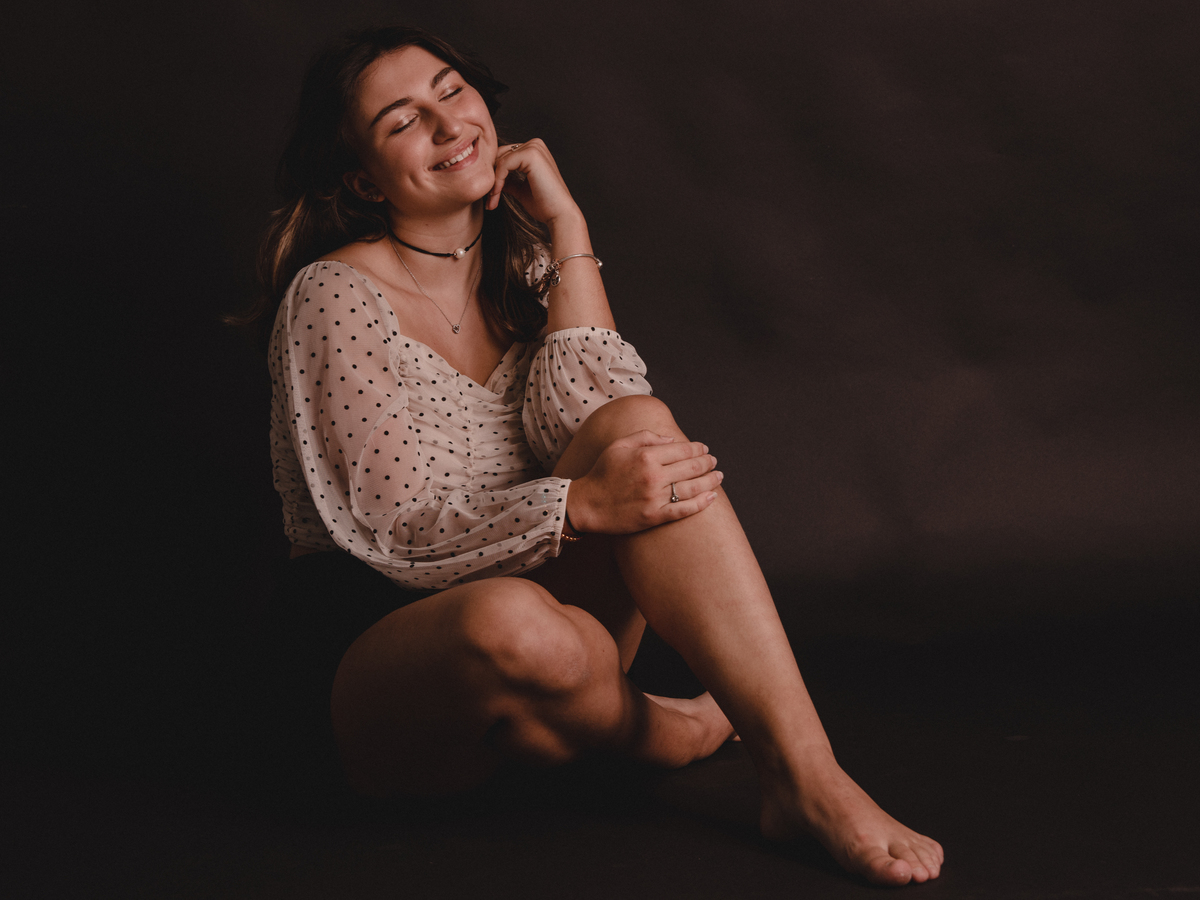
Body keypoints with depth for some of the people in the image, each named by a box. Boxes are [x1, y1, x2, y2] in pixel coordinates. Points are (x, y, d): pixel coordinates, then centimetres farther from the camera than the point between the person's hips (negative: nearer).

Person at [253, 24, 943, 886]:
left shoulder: (522, 261, 9)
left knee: (638, 425, -24)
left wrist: (567, 228, -10)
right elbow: (397, 532, -15)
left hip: (552, 600, 5)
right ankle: (652, 731, -6)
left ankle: (807, 776, -30)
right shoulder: (335, 297, -9)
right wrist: (581, 505, -30)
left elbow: (590, 426, -10)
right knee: (513, 621, -42)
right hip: (383, 659, -5)